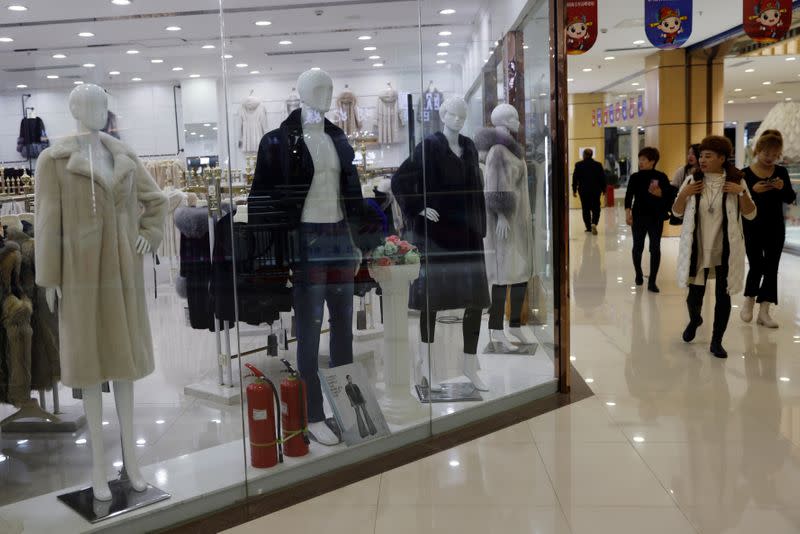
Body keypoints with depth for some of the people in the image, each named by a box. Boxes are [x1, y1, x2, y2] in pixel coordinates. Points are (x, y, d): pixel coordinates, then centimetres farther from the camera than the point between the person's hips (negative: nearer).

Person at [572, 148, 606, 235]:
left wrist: (574, 190, 5)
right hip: (596, 190, 0)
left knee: (586, 209, 9)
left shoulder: (578, 165, -4)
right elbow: (602, 178, 2)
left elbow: (575, 178, -2)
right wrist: (603, 189, 11)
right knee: (596, 208, 7)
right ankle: (594, 223, -16)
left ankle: (588, 227, 11)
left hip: (583, 190, 0)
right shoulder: (598, 165, -1)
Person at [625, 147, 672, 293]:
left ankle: (652, 281, 2)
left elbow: (668, 196, -2)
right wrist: (628, 212, -17)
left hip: (656, 218, -1)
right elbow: (629, 196, -5)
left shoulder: (661, 177, -3)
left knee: (655, 248, -3)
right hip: (639, 216, 1)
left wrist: (659, 193, -21)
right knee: (638, 247, 10)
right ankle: (638, 275, 32)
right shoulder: (635, 177, 0)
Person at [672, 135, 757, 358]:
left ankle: (716, 342, 20)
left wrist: (742, 193, -16)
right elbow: (677, 212, 5)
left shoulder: (736, 181, -3)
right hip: (697, 249, 1)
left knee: (723, 296, 4)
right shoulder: (692, 180, 0)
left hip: (725, 250, 0)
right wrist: (684, 194, -13)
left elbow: (751, 215, -2)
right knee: (695, 294, 5)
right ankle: (694, 320, 39)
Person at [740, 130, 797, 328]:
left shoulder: (781, 172, 4)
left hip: (775, 228, 3)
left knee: (771, 268, 3)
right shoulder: (746, 174, -6)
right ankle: (748, 301, 20)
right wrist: (753, 190, -23)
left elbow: (791, 199, 5)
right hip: (753, 228, -3)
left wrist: (783, 188, -15)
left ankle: (764, 311, 8)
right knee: (756, 266, -5)